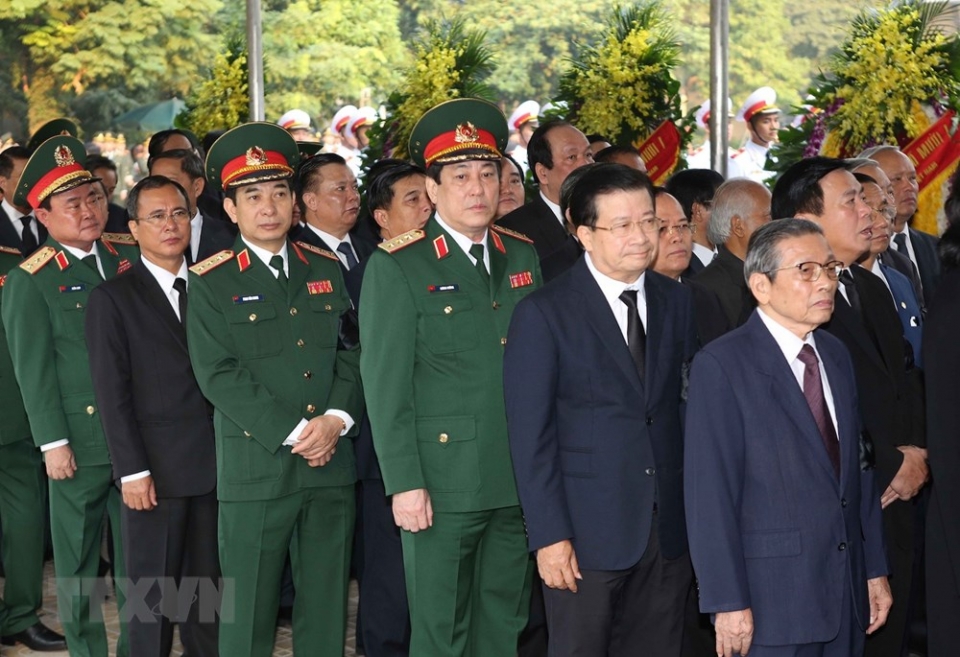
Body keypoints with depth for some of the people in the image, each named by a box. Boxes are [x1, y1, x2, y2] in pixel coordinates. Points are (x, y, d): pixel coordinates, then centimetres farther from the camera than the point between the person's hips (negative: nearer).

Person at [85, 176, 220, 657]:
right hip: (155, 471, -4)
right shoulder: (113, 298, -1)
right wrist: (132, 471, -12)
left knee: (206, 591, 9)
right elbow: (112, 393, -6)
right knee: (153, 596, 2)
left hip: (211, 467, 4)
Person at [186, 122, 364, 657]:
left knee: (327, 608, 9)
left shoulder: (326, 270, 12)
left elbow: (352, 353, 9)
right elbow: (218, 375, -10)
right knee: (248, 612, 2)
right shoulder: (212, 282, -2)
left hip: (332, 465, 4)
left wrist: (336, 419, -9)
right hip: (256, 468, -4)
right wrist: (293, 433, -15)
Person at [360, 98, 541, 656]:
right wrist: (404, 483, -13)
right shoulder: (397, 267, -6)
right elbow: (386, 385, -9)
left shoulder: (523, 258, 10)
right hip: (443, 482, -5)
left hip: (519, 483, 5)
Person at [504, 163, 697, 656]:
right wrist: (549, 536, -13)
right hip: (587, 532, -4)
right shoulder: (544, 313, -7)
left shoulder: (677, 302, 8)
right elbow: (531, 435, -9)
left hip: (667, 529, 4)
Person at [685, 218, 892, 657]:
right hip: (772, 599, -6)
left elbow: (856, 469, 15)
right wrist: (729, 603, -16)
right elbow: (710, 493, -14)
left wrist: (875, 570, 13)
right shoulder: (721, 366, -11)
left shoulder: (836, 356, 12)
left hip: (847, 592, 6)